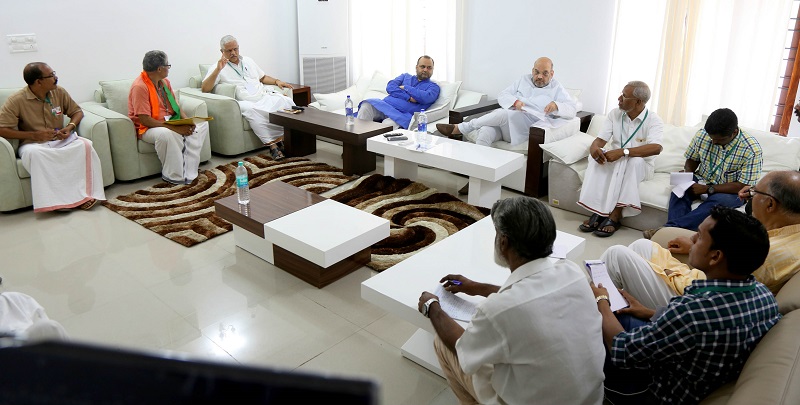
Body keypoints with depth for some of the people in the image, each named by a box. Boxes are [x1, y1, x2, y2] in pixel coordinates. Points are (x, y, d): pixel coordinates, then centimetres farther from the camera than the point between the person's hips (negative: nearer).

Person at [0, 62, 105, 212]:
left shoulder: (59, 92, 1)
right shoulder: (16, 100, -11)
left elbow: (77, 111, 14)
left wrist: (70, 127, -7)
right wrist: (34, 135, -21)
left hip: (60, 140, 3)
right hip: (33, 143, -3)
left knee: (85, 144, -28)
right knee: (34, 153, -39)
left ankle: (86, 192, -30)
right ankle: (56, 198, -34)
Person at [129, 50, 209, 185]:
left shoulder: (164, 82, 8)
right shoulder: (139, 87, -19)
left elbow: (175, 106, 11)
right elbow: (145, 120, -24)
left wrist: (187, 122, -11)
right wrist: (175, 128, -28)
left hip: (169, 123, 9)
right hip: (147, 128, -9)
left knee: (202, 124, -6)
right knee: (165, 134, -42)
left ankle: (188, 170, -18)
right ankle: (175, 175, -24)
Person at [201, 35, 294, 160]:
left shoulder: (248, 61, 25)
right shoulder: (219, 68, 8)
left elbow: (263, 77, 36)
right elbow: (204, 89, -4)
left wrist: (277, 81, 16)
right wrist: (218, 69, -13)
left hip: (264, 97, 5)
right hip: (245, 102, -5)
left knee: (286, 101, -25)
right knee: (250, 109, -41)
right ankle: (272, 144, -42)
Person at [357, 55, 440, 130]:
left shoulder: (433, 87, 16)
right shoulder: (406, 76, 27)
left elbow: (425, 98, -9)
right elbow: (390, 87, 8)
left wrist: (405, 87, 2)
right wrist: (408, 98, -6)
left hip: (402, 115, -3)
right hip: (384, 105, 4)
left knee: (389, 124, -38)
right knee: (366, 105, -28)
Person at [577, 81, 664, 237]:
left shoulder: (653, 119, -13)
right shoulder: (615, 114, 1)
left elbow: (656, 148, -30)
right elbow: (600, 140, -4)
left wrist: (623, 152, -42)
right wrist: (594, 148, -31)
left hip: (641, 166, -3)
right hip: (614, 161, 3)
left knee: (634, 161, -37)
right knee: (596, 155, -28)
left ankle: (614, 217, -34)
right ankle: (597, 212, -33)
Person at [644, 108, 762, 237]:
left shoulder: (752, 149, -19)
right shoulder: (702, 135, -7)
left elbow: (743, 186, -19)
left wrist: (708, 189, -25)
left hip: (730, 191, -3)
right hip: (702, 182, 4)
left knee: (719, 201, -37)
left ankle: (670, 227, -45)